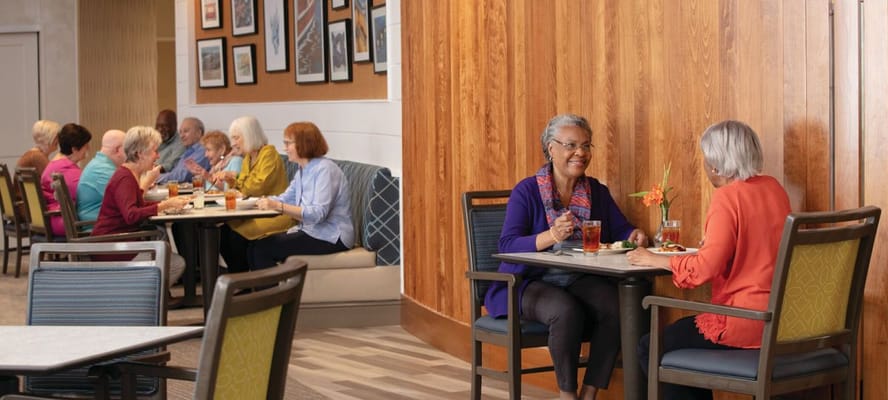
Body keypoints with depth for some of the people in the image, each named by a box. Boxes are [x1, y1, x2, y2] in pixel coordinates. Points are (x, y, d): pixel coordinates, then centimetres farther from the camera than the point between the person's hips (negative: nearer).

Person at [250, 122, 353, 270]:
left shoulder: (325, 170, -15)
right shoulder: (303, 170, 16)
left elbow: (318, 213, -26)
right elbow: (286, 199, 16)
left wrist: (278, 206, -31)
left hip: (331, 238, -9)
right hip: (310, 232, 9)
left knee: (262, 248, -16)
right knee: (254, 245, -4)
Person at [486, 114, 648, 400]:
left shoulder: (597, 191, 12)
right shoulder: (527, 191, -3)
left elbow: (621, 230, 12)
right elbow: (507, 247, -12)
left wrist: (634, 236, -13)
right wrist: (551, 236, -28)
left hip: (582, 282, 4)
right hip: (531, 283, -4)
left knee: (616, 306, -26)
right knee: (567, 311, -35)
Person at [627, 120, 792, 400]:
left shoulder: (727, 197, -14)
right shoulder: (773, 188, 9)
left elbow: (705, 268, -22)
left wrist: (655, 260, -10)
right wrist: (712, 243, 28)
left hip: (745, 319, -9)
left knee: (649, 349, 3)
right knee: (681, 335, 27)